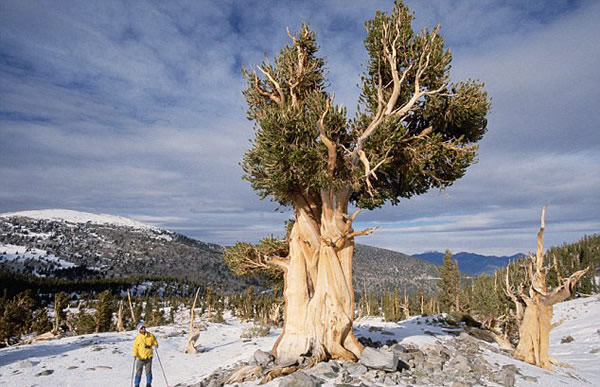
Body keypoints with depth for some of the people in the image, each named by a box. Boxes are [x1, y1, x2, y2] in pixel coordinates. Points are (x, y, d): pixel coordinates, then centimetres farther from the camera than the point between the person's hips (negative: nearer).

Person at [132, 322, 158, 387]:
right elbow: (135, 347, -5)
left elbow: (155, 343, 12)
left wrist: (155, 345, -10)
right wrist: (134, 355, -18)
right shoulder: (138, 338, -5)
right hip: (140, 358, -1)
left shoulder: (150, 336, 1)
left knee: (148, 371, 3)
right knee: (138, 372, 3)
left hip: (149, 357, 1)